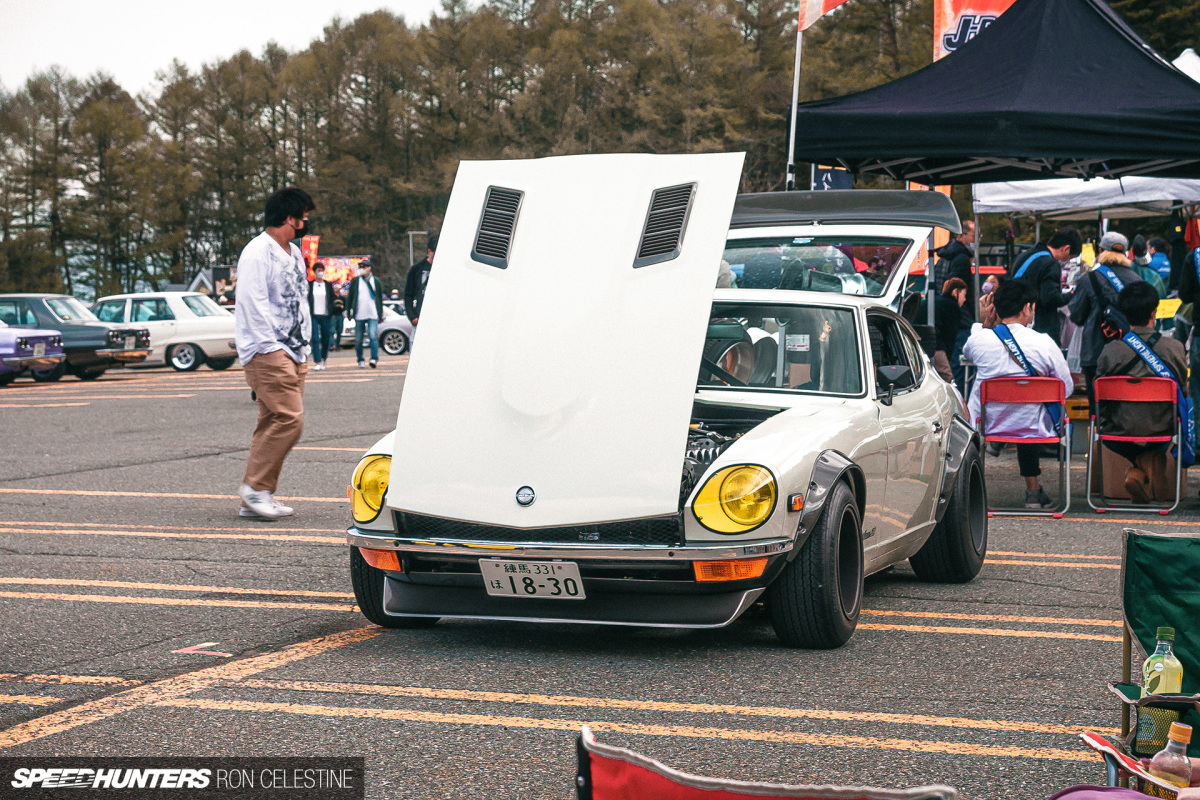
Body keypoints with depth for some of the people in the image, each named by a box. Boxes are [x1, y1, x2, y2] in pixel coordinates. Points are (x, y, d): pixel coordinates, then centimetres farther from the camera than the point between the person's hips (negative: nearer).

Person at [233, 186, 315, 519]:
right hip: (267, 352, -9)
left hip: (294, 353, 9)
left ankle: (257, 500, 10)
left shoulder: (294, 254, 19)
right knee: (288, 418, -18)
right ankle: (255, 486, -9)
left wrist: (303, 347, 16)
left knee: (274, 422, 7)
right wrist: (273, 347, -18)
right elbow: (253, 305, -16)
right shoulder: (257, 253, -10)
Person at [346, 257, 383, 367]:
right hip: (359, 315, 1)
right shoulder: (355, 281, 9)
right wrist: (348, 311, 4)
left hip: (373, 315, -1)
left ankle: (374, 359, -15)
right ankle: (360, 360, 14)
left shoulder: (375, 281, 10)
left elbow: (380, 298, 13)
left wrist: (380, 315, 11)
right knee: (358, 339, 4)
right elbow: (350, 297, 10)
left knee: (373, 337, -15)